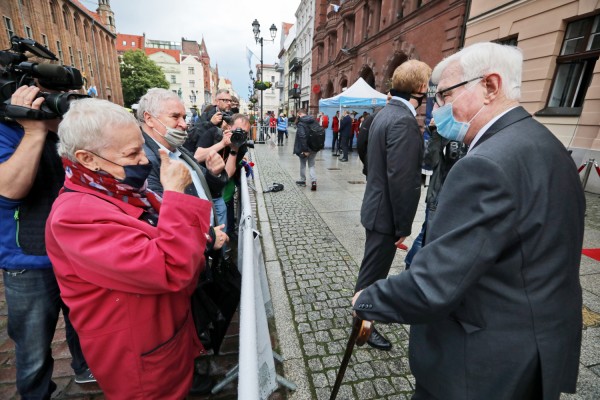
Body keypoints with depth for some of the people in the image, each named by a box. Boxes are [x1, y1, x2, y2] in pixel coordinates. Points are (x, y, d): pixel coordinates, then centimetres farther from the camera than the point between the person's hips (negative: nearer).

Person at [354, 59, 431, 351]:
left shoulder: (385, 113, 9)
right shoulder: (403, 120, -22)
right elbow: (402, 180, -26)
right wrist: (403, 227, -18)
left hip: (376, 205, 10)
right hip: (386, 213, -10)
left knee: (373, 266, 25)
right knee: (374, 271, 7)